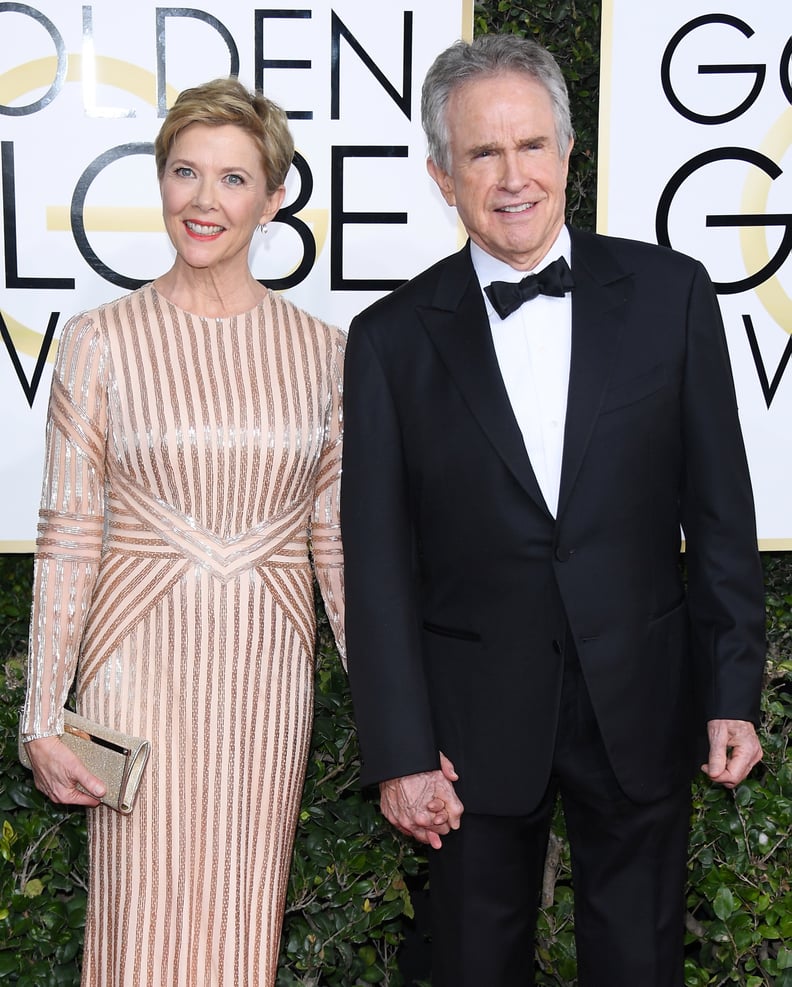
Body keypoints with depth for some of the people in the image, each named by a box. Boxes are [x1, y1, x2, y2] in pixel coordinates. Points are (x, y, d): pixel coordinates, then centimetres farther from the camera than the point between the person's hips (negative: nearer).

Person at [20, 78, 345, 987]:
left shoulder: (321, 351, 4)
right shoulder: (102, 341, -3)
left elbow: (337, 536, 8)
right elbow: (68, 535, -2)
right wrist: (43, 718, -3)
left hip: (266, 672, 2)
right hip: (141, 663, -2)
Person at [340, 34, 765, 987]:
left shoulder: (668, 292, -3)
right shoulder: (391, 337, -4)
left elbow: (719, 509, 0)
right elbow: (378, 559, -3)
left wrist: (734, 693, -2)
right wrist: (401, 750, -6)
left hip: (641, 704, 1)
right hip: (478, 721, 0)